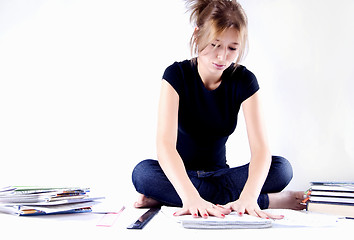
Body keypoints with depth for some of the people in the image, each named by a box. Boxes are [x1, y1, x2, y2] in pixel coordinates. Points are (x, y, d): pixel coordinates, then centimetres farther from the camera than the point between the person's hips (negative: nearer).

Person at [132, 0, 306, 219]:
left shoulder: (244, 80, -9)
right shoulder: (177, 75, -16)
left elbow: (260, 147, -21)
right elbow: (165, 144, -30)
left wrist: (248, 197, -41)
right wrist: (191, 198, -47)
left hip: (218, 173, 2)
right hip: (178, 174, -1)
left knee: (281, 168, -22)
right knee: (143, 173, -36)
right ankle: (269, 201, -30)